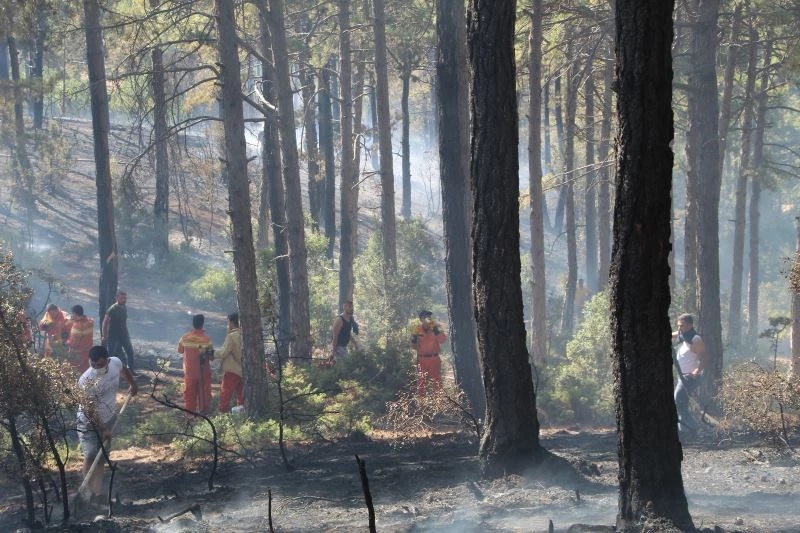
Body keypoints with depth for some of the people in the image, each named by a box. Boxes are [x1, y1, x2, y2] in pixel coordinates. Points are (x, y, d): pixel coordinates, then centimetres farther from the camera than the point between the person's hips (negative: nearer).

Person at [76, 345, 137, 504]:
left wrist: (133, 384, 27)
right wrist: (103, 429, -27)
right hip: (89, 422, -5)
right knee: (91, 455, -19)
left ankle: (98, 493, 9)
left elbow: (123, 370, 13)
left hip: (108, 419, 5)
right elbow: (89, 409, -26)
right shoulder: (85, 381, -31)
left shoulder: (115, 363, -14)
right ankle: (89, 490, -9)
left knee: (101, 458, 7)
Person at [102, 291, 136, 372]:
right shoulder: (112, 309, -20)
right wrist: (104, 336, -15)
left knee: (130, 351, 4)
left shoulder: (125, 308, 1)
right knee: (111, 353, 4)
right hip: (113, 335, -6)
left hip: (124, 335, 6)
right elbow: (105, 323, -16)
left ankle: (130, 368, 17)